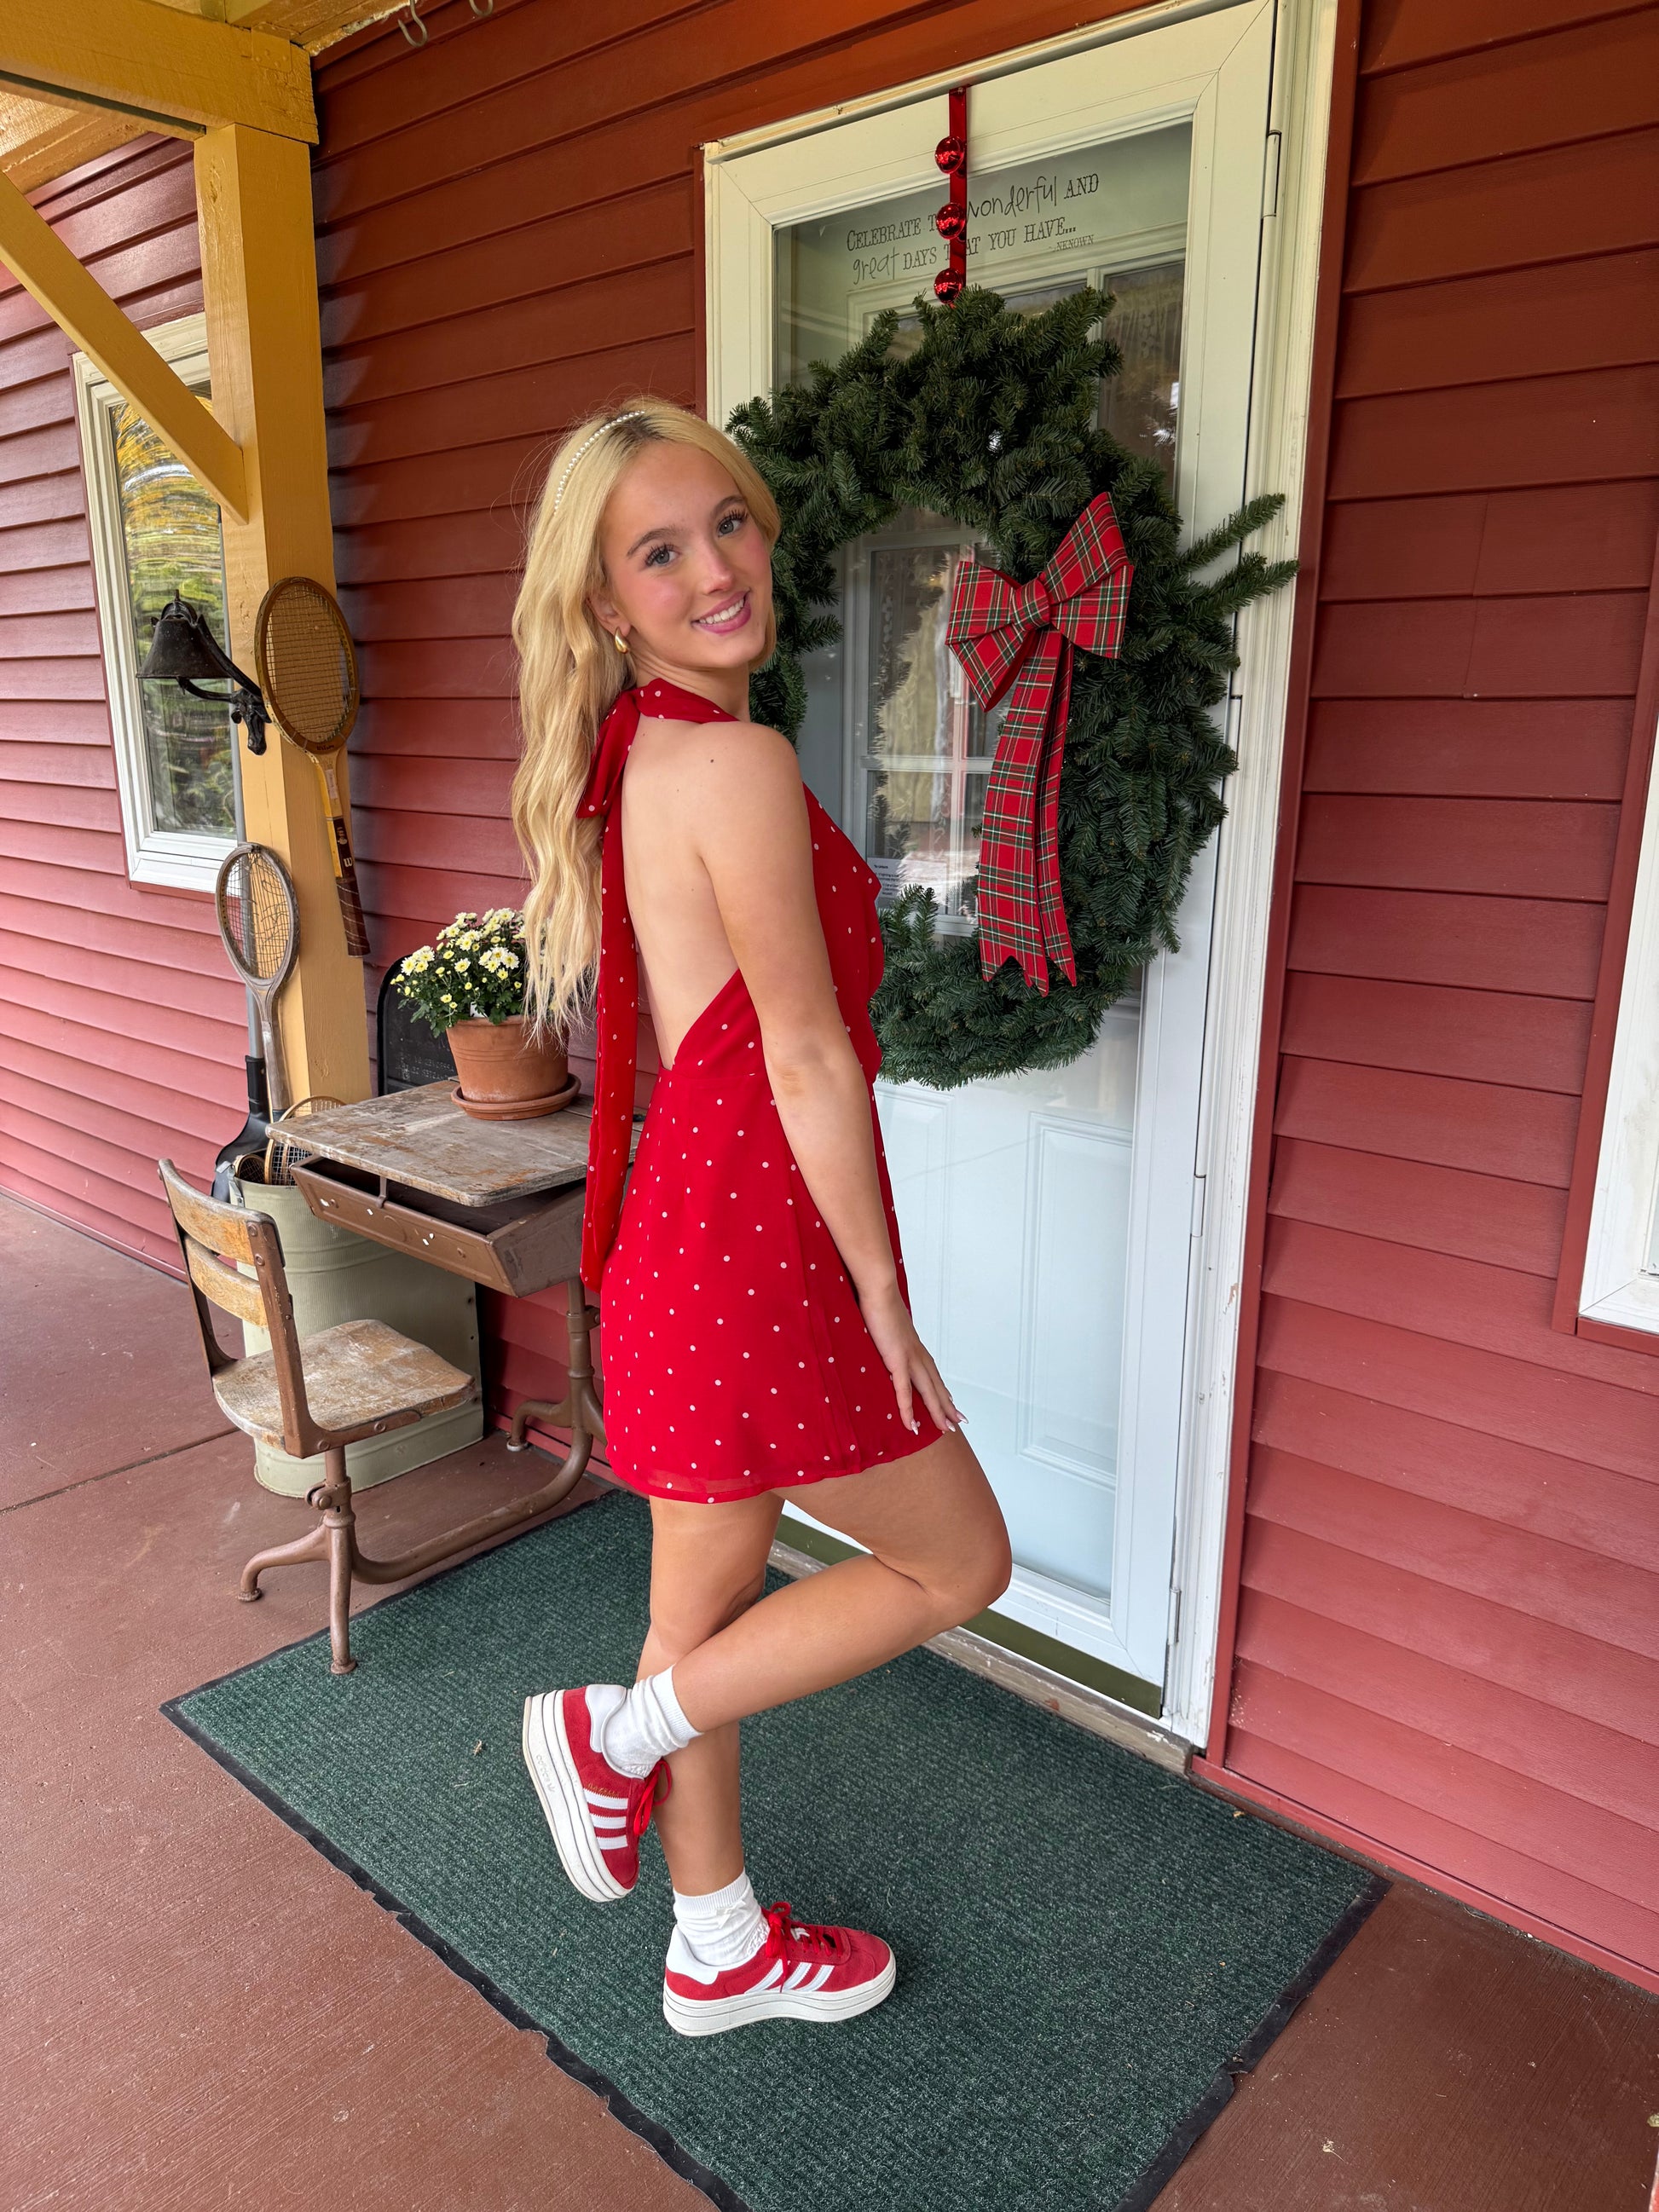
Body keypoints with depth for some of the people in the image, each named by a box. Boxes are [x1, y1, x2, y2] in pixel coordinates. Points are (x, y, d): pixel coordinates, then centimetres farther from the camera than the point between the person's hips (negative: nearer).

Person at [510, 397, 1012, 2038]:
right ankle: (618, 1734, 18)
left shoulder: (635, 751, 11)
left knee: (705, 1607, 21)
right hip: (756, 1255, -9)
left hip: (685, 1229, 9)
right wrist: (886, 1304, -10)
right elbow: (808, 1059, -18)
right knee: (958, 1557, 13)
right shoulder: (735, 761, -19)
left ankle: (719, 1949, 43)